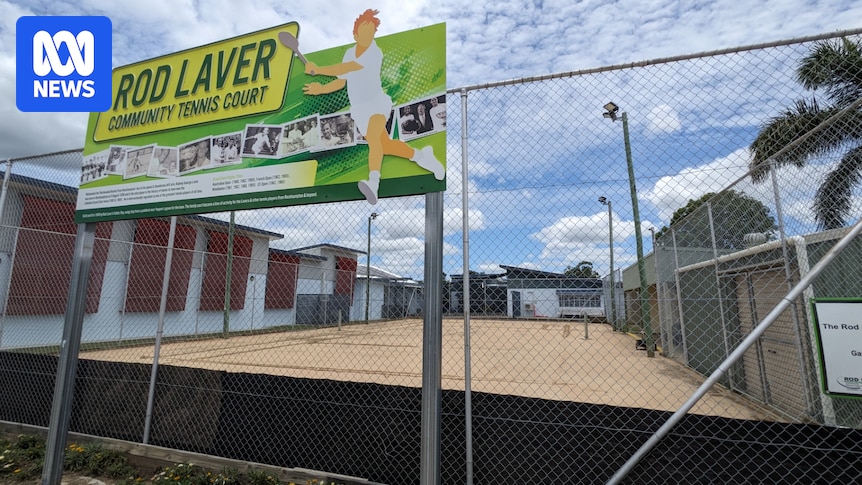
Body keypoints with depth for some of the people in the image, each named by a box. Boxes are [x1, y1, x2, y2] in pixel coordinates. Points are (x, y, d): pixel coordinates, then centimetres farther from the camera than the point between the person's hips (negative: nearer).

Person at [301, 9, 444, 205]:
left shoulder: (375, 53, -13)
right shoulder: (349, 53, 9)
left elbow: (345, 68, -24)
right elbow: (341, 81, 13)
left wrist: (317, 69, -21)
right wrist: (320, 89, -2)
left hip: (376, 103, -6)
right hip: (359, 110, 7)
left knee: (373, 138, -33)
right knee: (385, 146, 5)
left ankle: (373, 184, -48)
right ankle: (421, 155, 25)